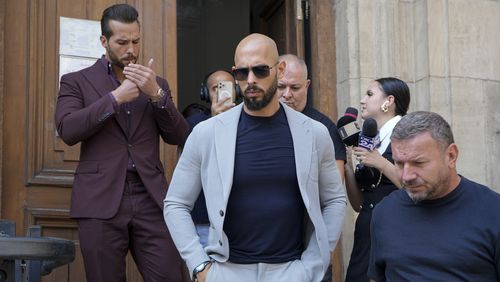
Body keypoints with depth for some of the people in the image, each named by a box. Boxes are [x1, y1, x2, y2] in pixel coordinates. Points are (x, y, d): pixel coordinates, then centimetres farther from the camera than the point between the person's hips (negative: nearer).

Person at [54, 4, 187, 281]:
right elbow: (67, 130, -8)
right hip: (101, 201, -2)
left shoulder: (156, 84, 17)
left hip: (151, 199, 2)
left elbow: (178, 136, 7)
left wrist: (156, 94, -8)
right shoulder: (76, 81, 8)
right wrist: (116, 97, -12)